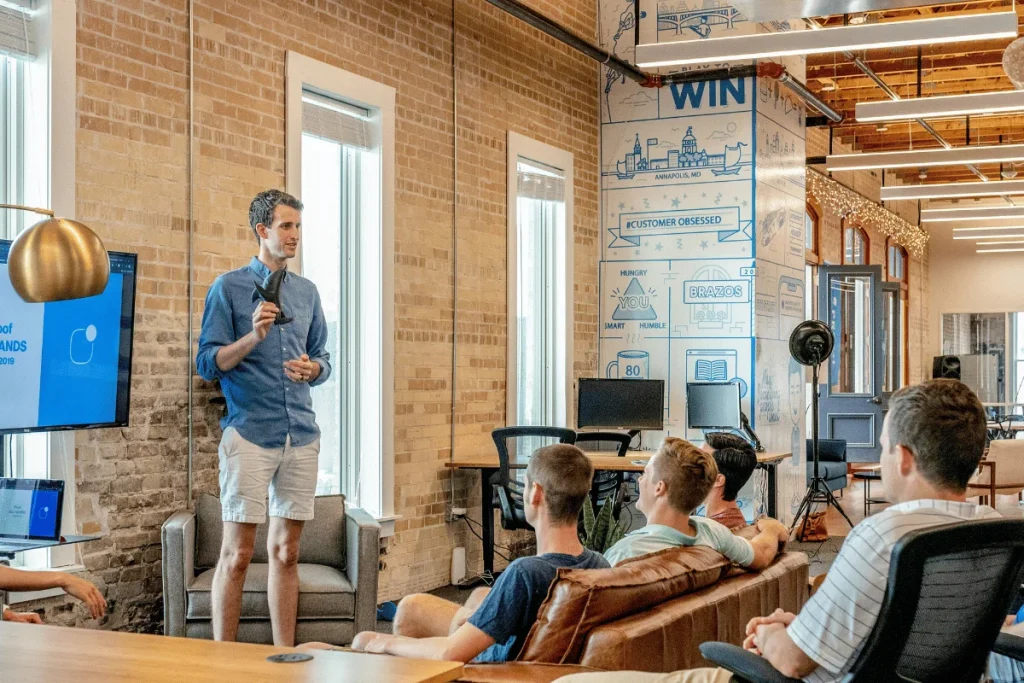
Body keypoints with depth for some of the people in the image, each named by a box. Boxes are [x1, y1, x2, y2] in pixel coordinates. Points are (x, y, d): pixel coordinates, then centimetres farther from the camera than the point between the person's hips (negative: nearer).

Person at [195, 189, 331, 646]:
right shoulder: (229, 287, 0)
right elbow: (207, 364, -5)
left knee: (286, 553, 10)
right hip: (250, 433, -5)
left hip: (302, 434, 5)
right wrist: (253, 337, -20)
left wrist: (312, 368, -3)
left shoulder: (307, 291, 15)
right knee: (237, 555, -4)